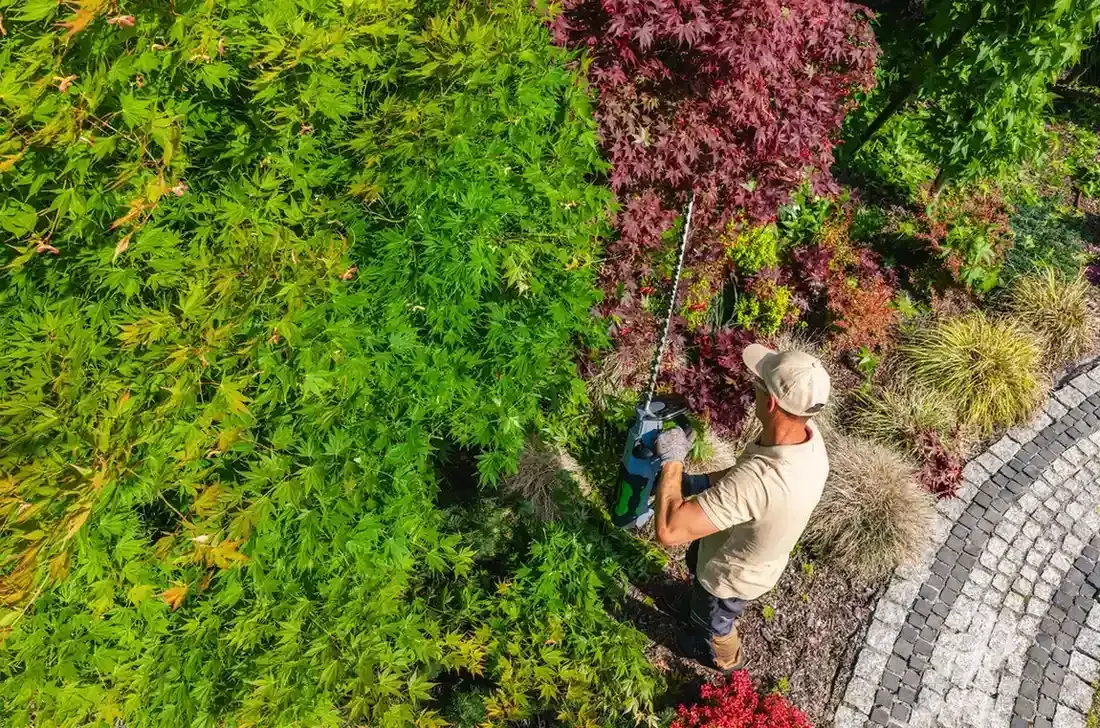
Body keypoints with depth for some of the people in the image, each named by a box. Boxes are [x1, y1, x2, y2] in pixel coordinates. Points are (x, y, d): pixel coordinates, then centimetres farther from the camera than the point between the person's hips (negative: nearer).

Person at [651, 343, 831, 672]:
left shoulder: (756, 481, -50)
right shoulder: (809, 434, -22)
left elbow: (668, 531, -48)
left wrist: (672, 460, -36)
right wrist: (705, 482, -10)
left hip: (732, 576, -6)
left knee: (712, 623, 29)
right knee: (695, 562, 37)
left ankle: (722, 658, 64)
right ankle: (699, 605, 71)